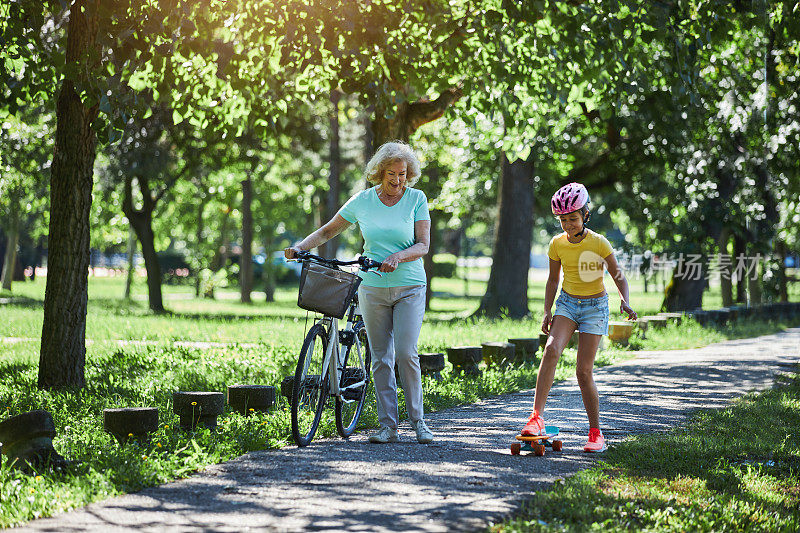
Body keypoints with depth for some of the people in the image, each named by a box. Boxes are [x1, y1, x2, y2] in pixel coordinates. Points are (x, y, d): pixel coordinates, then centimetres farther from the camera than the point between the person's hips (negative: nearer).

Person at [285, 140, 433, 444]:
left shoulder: (416, 199, -2)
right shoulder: (363, 201, 2)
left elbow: (423, 244, -7)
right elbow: (329, 231, 9)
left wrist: (398, 256, -25)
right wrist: (301, 246, -7)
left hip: (409, 288, -2)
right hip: (372, 289, 2)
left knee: (406, 354, -12)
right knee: (380, 359, 2)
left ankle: (418, 420, 0)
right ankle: (388, 426, 7)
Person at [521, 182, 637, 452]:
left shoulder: (599, 243, -13)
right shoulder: (557, 244, -3)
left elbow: (619, 277, -6)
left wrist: (625, 301, -24)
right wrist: (547, 312, 1)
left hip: (595, 308, -3)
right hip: (567, 303, 3)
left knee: (584, 371, -8)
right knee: (551, 350, -25)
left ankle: (596, 433, 6)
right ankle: (537, 416, -29)